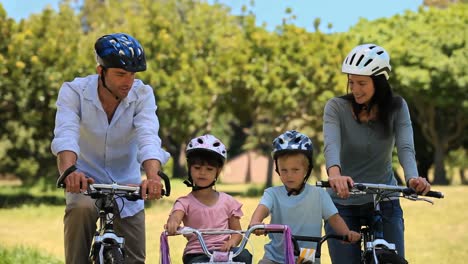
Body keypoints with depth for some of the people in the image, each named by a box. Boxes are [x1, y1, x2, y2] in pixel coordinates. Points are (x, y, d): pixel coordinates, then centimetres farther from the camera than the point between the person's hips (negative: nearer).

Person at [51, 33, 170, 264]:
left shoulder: (142, 94, -15)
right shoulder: (74, 91, -19)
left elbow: (148, 137, -30)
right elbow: (66, 134, -34)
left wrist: (152, 176, -50)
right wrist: (68, 171, -55)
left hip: (126, 183, 2)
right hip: (85, 179, -2)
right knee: (81, 209, -36)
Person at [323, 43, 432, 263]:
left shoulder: (396, 107, -6)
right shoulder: (336, 107, -12)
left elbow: (405, 146, -20)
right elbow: (331, 145, -29)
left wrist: (413, 178, -41)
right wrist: (335, 174, -51)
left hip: (384, 201, 1)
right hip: (343, 204, -1)